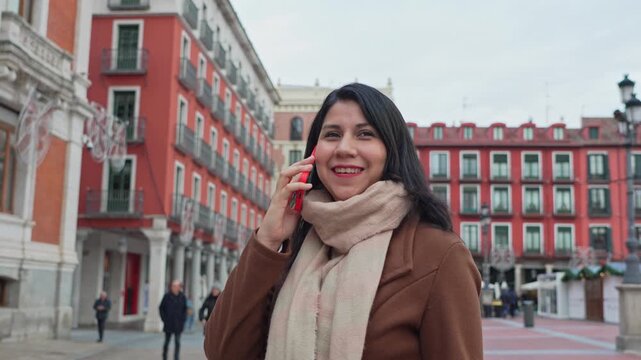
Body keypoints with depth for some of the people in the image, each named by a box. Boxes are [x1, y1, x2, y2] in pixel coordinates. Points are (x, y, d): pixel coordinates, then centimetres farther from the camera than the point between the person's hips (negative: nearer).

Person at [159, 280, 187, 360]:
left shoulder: (182, 297, 1)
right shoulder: (167, 296, -3)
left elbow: (185, 309, 11)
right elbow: (161, 308, 4)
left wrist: (183, 319, 0)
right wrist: (164, 318, -3)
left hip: (178, 324, 1)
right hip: (168, 324, -1)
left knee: (177, 342, -2)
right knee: (167, 342, 9)